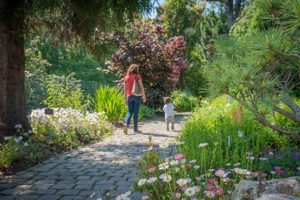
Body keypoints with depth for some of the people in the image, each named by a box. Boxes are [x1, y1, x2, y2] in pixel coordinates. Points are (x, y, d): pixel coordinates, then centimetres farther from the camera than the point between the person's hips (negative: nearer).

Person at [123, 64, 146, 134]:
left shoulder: (126, 77, 7)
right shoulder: (137, 76, -4)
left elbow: (125, 88, 9)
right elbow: (141, 87, -9)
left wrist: (125, 98, 14)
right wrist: (144, 96, -5)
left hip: (129, 96, 3)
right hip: (137, 96, -3)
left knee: (130, 112, 11)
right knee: (136, 112, 3)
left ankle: (126, 123, -14)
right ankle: (135, 129, 7)